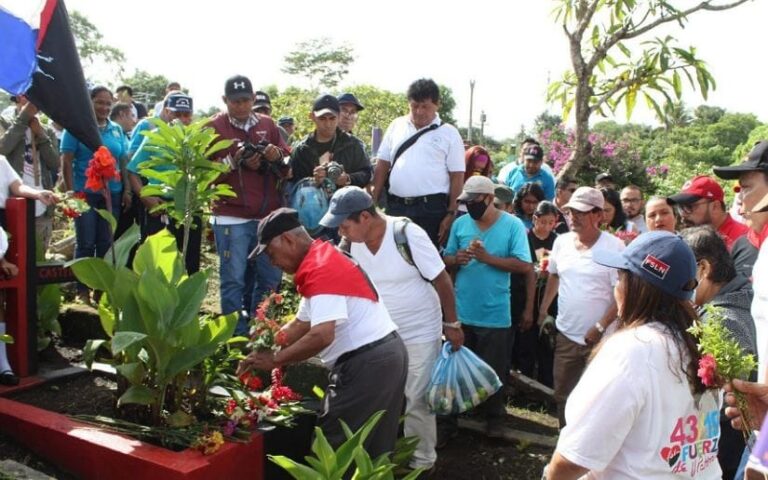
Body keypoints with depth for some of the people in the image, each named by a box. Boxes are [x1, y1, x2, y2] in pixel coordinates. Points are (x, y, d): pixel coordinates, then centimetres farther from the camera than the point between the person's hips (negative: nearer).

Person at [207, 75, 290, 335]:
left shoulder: (268, 124, 13)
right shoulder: (214, 127, 3)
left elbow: (288, 162, 15)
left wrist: (278, 155, -7)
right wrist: (235, 161, -15)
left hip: (269, 215, 4)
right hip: (231, 218, -4)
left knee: (271, 278, 9)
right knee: (234, 279, -1)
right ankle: (237, 337, 10)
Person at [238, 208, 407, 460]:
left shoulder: (320, 269, -18)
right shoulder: (322, 261, 15)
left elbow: (321, 336, -27)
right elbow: (301, 324, 19)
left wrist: (275, 359, -15)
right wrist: (263, 352, 12)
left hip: (366, 363, -10)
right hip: (386, 355, 10)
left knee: (333, 447, 3)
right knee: (375, 449, 18)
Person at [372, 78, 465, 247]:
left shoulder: (449, 133, 1)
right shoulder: (396, 126, 9)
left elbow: (457, 176, -1)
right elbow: (382, 166, 11)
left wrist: (450, 213, -7)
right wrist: (374, 202, 5)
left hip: (431, 208, -3)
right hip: (395, 206, 3)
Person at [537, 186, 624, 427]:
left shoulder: (614, 246, -12)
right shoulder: (562, 241, 4)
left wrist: (600, 327, -16)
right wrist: (543, 310, 19)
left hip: (599, 337, -5)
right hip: (566, 334, 5)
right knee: (562, 394, 15)